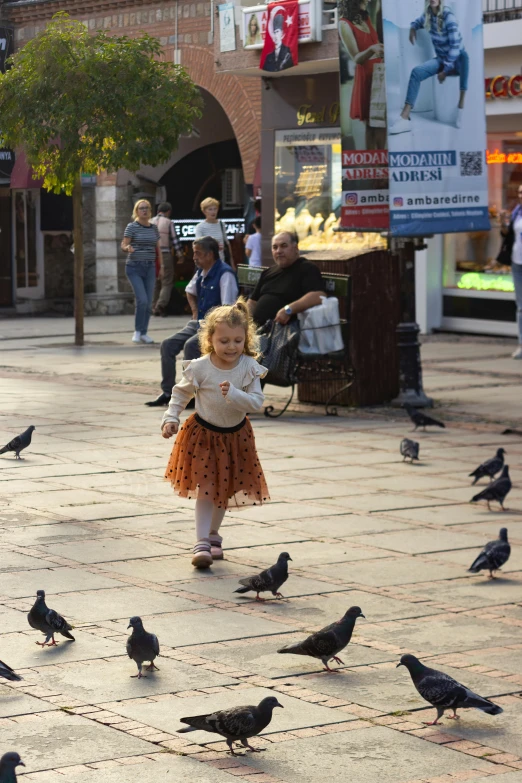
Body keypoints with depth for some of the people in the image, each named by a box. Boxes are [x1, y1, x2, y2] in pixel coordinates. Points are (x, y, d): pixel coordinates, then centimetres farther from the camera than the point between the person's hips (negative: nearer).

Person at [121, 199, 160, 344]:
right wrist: (127, 248, -31)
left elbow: (157, 248, 17)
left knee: (148, 303, 3)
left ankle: (144, 333, 13)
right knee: (142, 300, -16)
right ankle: (137, 331, 0)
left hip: (150, 267, 5)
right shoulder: (132, 227, -4)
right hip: (134, 267, -5)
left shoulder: (154, 228, 10)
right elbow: (123, 244, -8)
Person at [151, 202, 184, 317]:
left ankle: (154, 308, 11)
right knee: (167, 282, 0)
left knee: (155, 283, 13)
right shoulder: (169, 223, -4)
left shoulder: (150, 222, 8)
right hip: (165, 255, -4)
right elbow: (174, 239, -4)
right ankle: (161, 304, -18)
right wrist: (179, 254, 3)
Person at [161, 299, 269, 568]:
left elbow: (257, 403, -20)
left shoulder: (249, 368, -14)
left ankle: (212, 535, 35)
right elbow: (181, 393, -1)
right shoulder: (200, 368, -16)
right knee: (205, 489, -9)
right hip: (203, 434, -3)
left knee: (226, 489, 15)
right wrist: (171, 418, -10)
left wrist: (234, 394, -35)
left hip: (235, 436, 3)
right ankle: (202, 544, -11)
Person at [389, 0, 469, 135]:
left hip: (457, 59, -6)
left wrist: (445, 70, -22)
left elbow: (455, 45, -22)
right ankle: (404, 118, -30)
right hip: (441, 59, 6)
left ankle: (462, 108, -43)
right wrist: (413, 28, 2)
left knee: (464, 55, -42)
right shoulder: (429, 14, -1)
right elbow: (419, 21, 25)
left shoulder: (448, 16, -19)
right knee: (417, 72, -20)